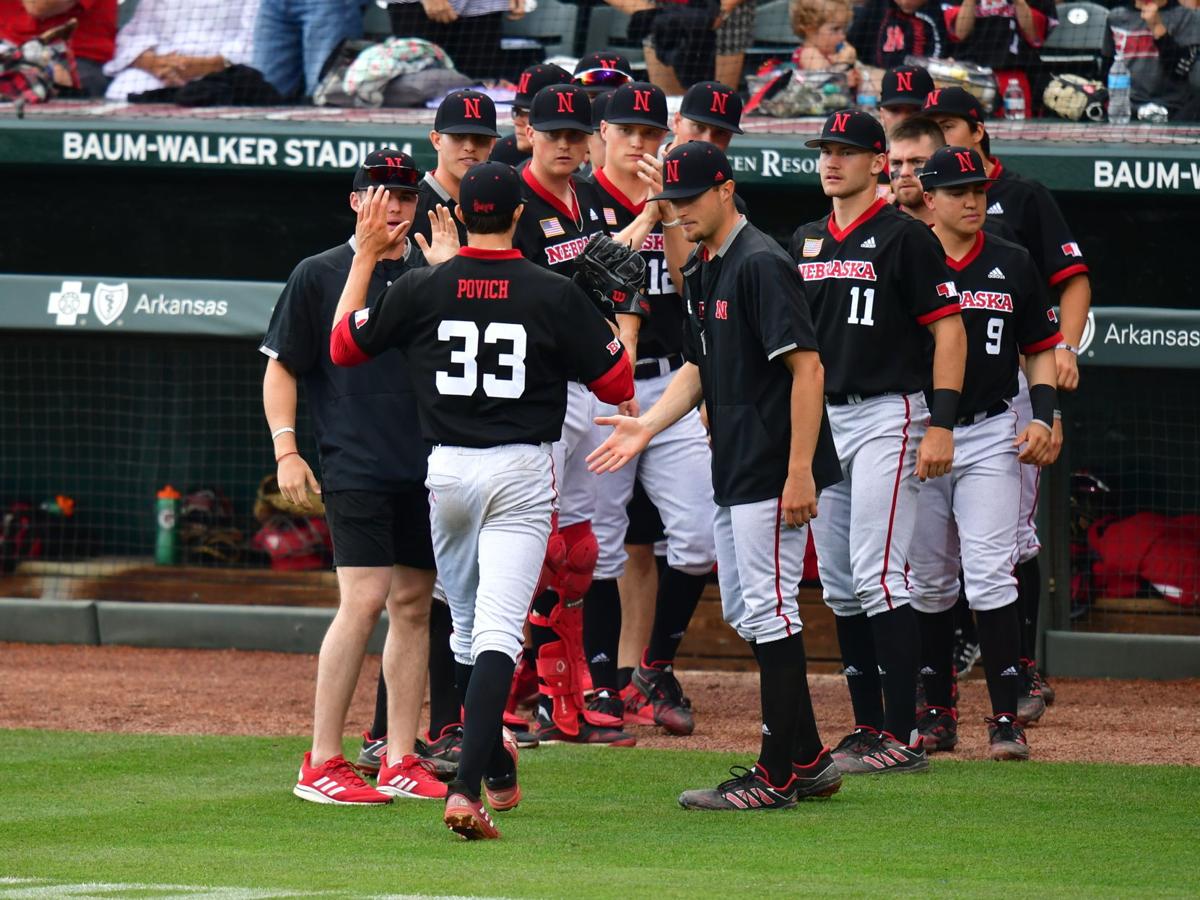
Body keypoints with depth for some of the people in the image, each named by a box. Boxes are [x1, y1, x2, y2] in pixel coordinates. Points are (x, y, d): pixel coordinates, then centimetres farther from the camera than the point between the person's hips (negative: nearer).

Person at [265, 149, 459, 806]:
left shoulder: (434, 273, 14)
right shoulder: (319, 275, 3)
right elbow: (280, 368, 4)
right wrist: (286, 449, -7)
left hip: (427, 466, 5)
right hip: (354, 465, -5)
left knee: (413, 605, 6)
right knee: (364, 600, -14)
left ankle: (401, 762, 12)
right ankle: (321, 765, -10)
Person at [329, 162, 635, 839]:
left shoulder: (421, 289, -3)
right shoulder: (556, 295, -7)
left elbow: (344, 346, 11)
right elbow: (619, 385, -2)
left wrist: (366, 256, 18)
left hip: (448, 471, 3)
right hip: (522, 471, -3)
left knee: (469, 626, 20)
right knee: (498, 628, -9)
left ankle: (497, 765, 33)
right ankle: (468, 788, -24)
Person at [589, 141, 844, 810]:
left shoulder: (760, 264, -15)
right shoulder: (704, 272, 15)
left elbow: (806, 365, -20)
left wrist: (799, 472, -25)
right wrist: (649, 425, 6)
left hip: (775, 473, -11)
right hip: (736, 475, 11)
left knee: (769, 610, -7)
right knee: (742, 612, 14)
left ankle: (779, 777, -3)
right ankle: (810, 761, 20)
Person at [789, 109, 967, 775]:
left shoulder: (905, 238, -6)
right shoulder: (805, 242, 14)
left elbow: (948, 329, -9)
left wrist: (941, 424, -16)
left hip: (887, 414, -8)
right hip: (820, 421, 8)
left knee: (877, 573, -15)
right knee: (838, 585, 7)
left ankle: (902, 737, -14)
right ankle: (866, 729, 13)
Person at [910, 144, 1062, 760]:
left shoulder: (1012, 264, 7)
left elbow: (1040, 349, 13)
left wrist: (1043, 415, -2)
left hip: (990, 437, -1)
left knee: (989, 576, -10)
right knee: (927, 582, 6)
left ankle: (1006, 719, -10)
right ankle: (937, 712, 16)